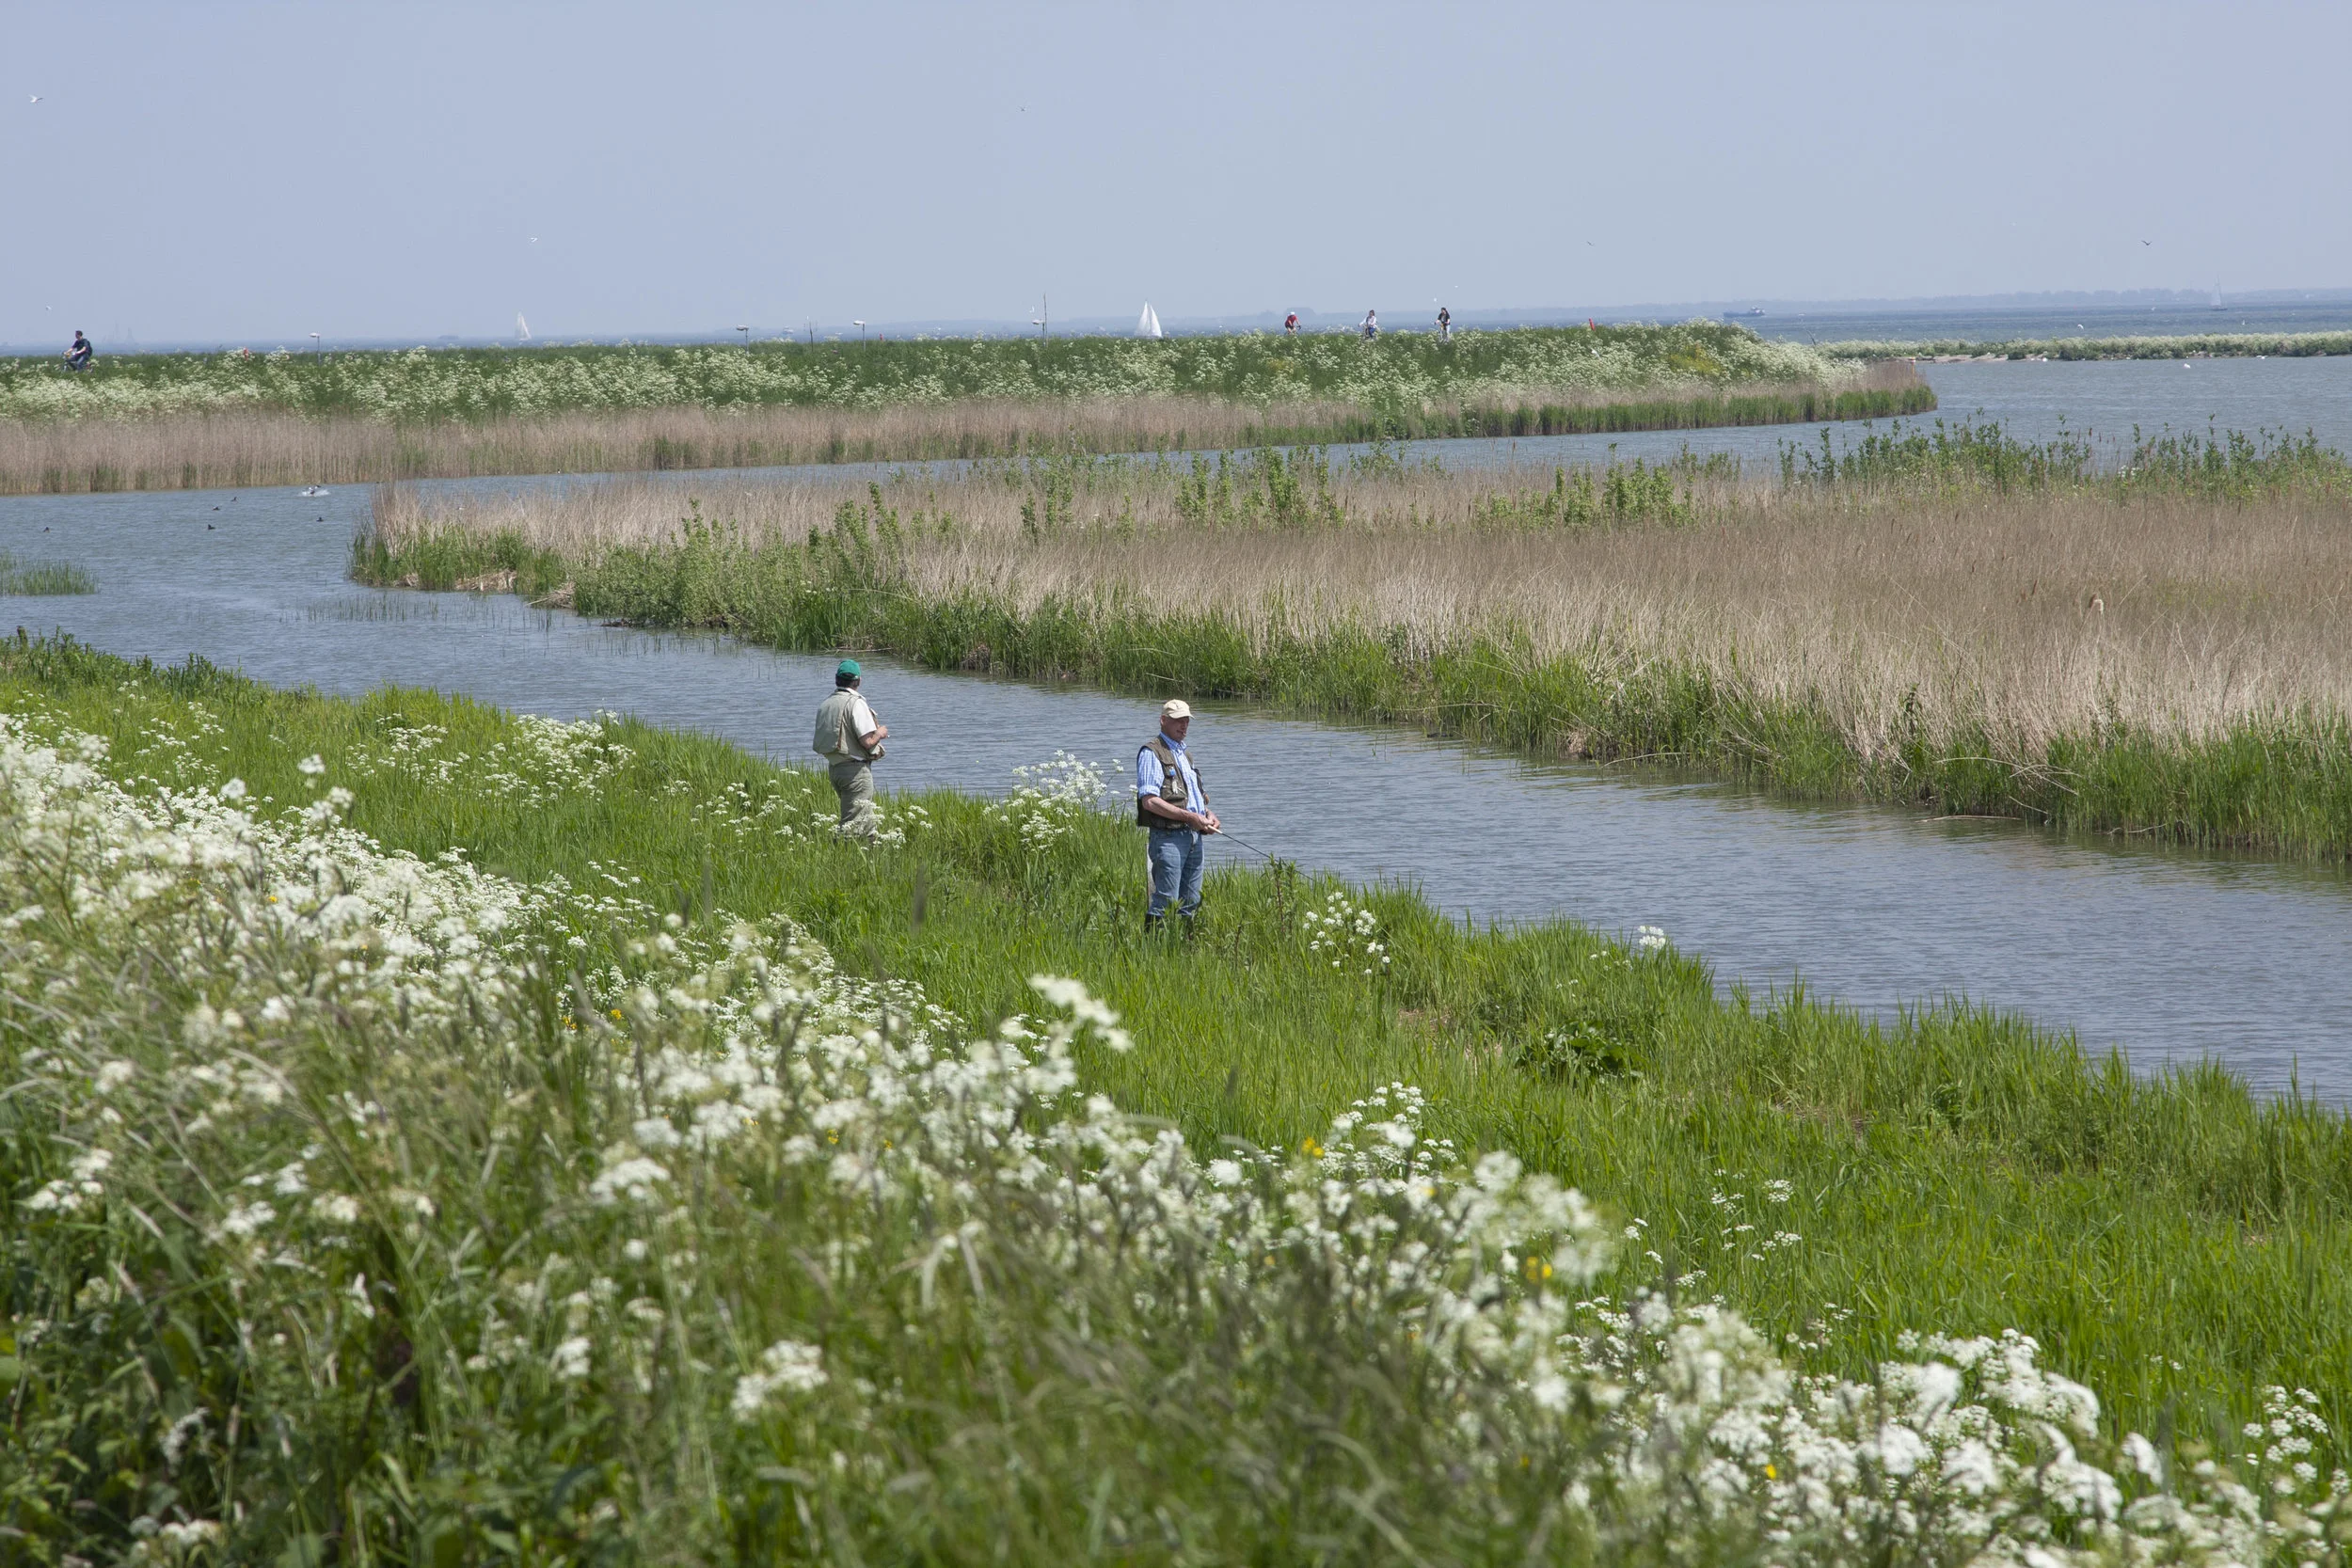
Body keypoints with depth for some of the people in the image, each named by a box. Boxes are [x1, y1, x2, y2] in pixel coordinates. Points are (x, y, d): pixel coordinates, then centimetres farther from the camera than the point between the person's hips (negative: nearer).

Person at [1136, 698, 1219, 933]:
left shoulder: (1185, 754, 22)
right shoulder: (1152, 753, -6)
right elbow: (1150, 801, -16)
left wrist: (1207, 814, 9)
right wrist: (1189, 817, -17)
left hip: (1193, 835, 9)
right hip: (1169, 836, -9)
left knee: (1191, 904, 9)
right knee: (1165, 903, -12)